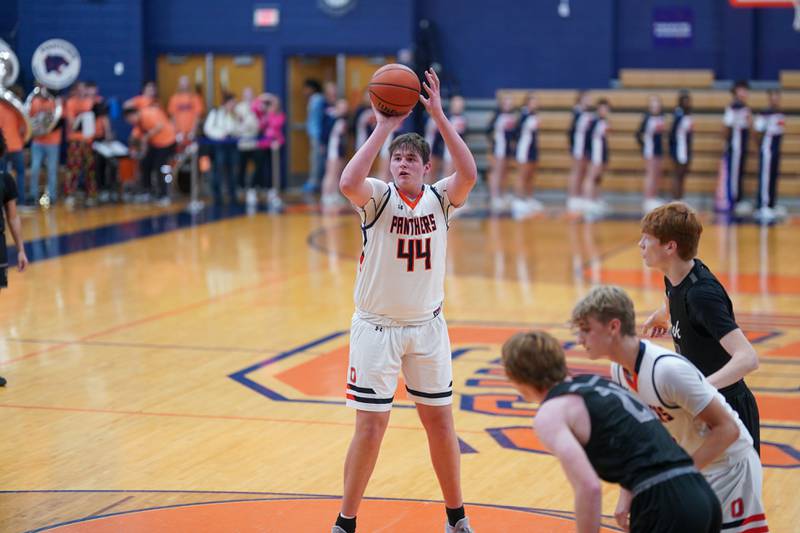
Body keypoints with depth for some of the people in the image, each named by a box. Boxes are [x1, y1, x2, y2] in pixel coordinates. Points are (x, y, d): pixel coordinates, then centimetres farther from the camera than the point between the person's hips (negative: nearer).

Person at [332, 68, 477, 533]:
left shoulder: (440, 198, -3)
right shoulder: (378, 197, -8)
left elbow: (469, 175, -24)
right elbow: (348, 182, -31)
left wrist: (439, 115, -28)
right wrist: (384, 127, -28)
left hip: (427, 325, 2)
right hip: (377, 326, -2)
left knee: (440, 419, 11)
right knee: (371, 425, -3)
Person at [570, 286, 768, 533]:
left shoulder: (667, 370, -31)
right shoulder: (619, 370, -5)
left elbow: (727, 428, -27)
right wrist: (627, 494, -2)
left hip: (728, 464, -8)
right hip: (688, 462, 8)